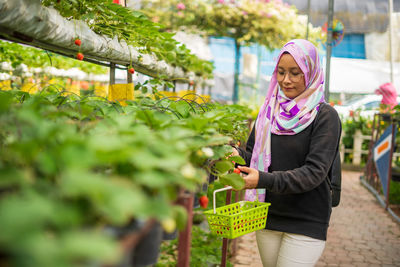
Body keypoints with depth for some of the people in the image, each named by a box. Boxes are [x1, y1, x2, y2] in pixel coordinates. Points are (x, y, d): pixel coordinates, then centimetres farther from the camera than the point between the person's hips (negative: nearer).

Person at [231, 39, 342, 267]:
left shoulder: (325, 116, -9)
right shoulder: (269, 111, 7)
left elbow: (315, 172, -17)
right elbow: (253, 154, 11)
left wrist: (265, 180, -29)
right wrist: (237, 155, -13)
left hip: (307, 223, -5)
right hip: (268, 216, 5)